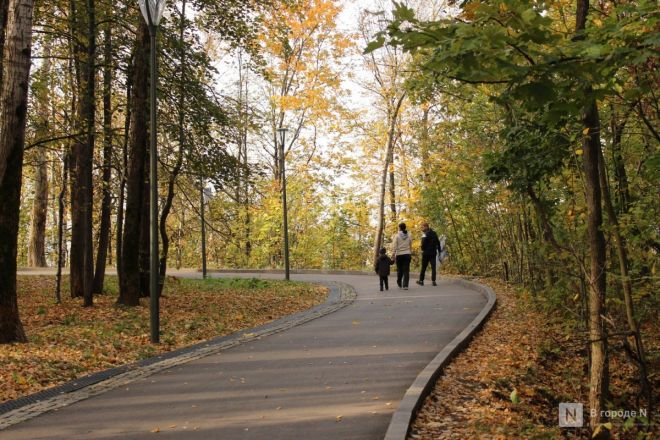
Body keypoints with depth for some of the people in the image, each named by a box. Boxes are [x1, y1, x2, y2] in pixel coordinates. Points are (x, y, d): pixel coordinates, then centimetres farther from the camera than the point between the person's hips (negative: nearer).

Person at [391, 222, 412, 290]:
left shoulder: (397, 236, -6)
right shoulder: (409, 235, 3)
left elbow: (394, 246, -9)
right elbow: (411, 246, 9)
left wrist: (393, 255, -6)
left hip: (399, 254, -1)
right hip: (407, 254, 2)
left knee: (399, 270, 12)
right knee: (406, 270, 0)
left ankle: (399, 284, 27)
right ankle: (405, 285, -7)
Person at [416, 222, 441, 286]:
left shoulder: (425, 234, -10)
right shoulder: (434, 233, 11)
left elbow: (423, 243, -18)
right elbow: (438, 242, 14)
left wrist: (423, 249, -3)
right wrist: (439, 250, 19)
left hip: (426, 253, -5)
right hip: (433, 252, 5)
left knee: (423, 267, 5)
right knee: (433, 267, 3)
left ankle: (421, 280, 12)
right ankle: (433, 281, -4)